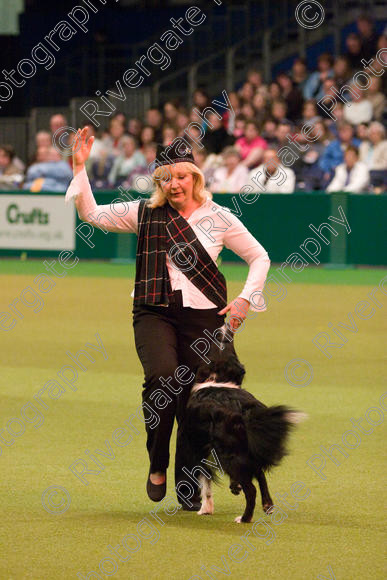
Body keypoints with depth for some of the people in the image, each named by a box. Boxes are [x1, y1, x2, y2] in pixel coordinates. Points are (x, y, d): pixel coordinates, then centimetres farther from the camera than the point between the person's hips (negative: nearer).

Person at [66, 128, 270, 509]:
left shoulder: (219, 219, 5)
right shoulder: (145, 213, 7)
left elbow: (259, 258, 14)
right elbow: (92, 214, 3)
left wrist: (246, 299, 1)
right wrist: (80, 167, -4)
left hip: (204, 318, 1)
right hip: (155, 311, 0)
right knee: (163, 376, -27)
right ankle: (157, 464, -9)